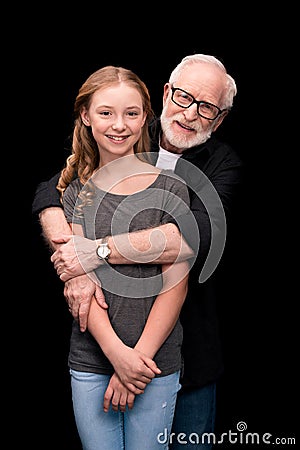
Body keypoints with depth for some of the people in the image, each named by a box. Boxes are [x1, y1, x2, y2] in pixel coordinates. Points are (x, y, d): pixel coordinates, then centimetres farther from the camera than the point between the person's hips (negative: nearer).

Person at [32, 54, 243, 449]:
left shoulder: (224, 165, -10)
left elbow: (201, 233, -28)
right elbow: (50, 194, -12)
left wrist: (95, 251, -31)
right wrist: (75, 269, -29)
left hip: (188, 345, -1)